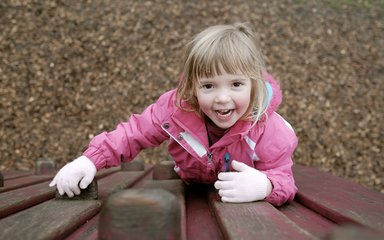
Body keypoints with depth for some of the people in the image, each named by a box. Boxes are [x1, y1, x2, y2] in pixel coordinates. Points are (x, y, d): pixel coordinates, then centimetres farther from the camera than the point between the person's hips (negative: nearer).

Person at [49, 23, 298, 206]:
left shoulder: (270, 132, -43)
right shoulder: (176, 107, -39)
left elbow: (283, 180, -38)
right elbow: (135, 133, -28)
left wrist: (264, 187, -65)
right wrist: (90, 160, -42)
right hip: (192, 190, 1)